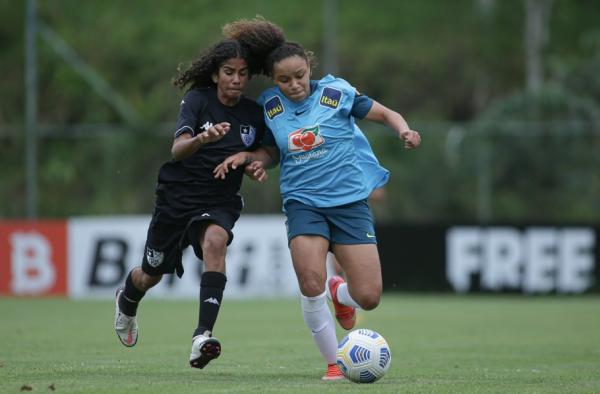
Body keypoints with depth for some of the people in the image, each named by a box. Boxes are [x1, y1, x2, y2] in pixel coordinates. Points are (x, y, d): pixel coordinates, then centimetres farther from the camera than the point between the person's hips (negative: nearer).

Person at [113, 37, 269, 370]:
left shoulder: (254, 115, -1)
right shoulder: (198, 99, -11)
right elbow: (177, 150, -25)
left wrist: (254, 168, -10)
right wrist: (202, 138, -46)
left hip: (220, 202, 1)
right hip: (177, 195, -1)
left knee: (215, 240, -35)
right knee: (151, 275, 15)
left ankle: (202, 336, -43)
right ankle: (127, 301, 56)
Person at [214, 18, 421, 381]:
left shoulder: (336, 92, -4)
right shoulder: (269, 106, 4)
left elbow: (385, 114, 5)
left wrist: (404, 131, -15)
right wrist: (245, 156, 2)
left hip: (350, 201, -1)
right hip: (304, 203, 1)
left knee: (368, 297, -8)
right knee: (311, 287, -22)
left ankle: (339, 293, 31)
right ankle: (335, 363, -1)